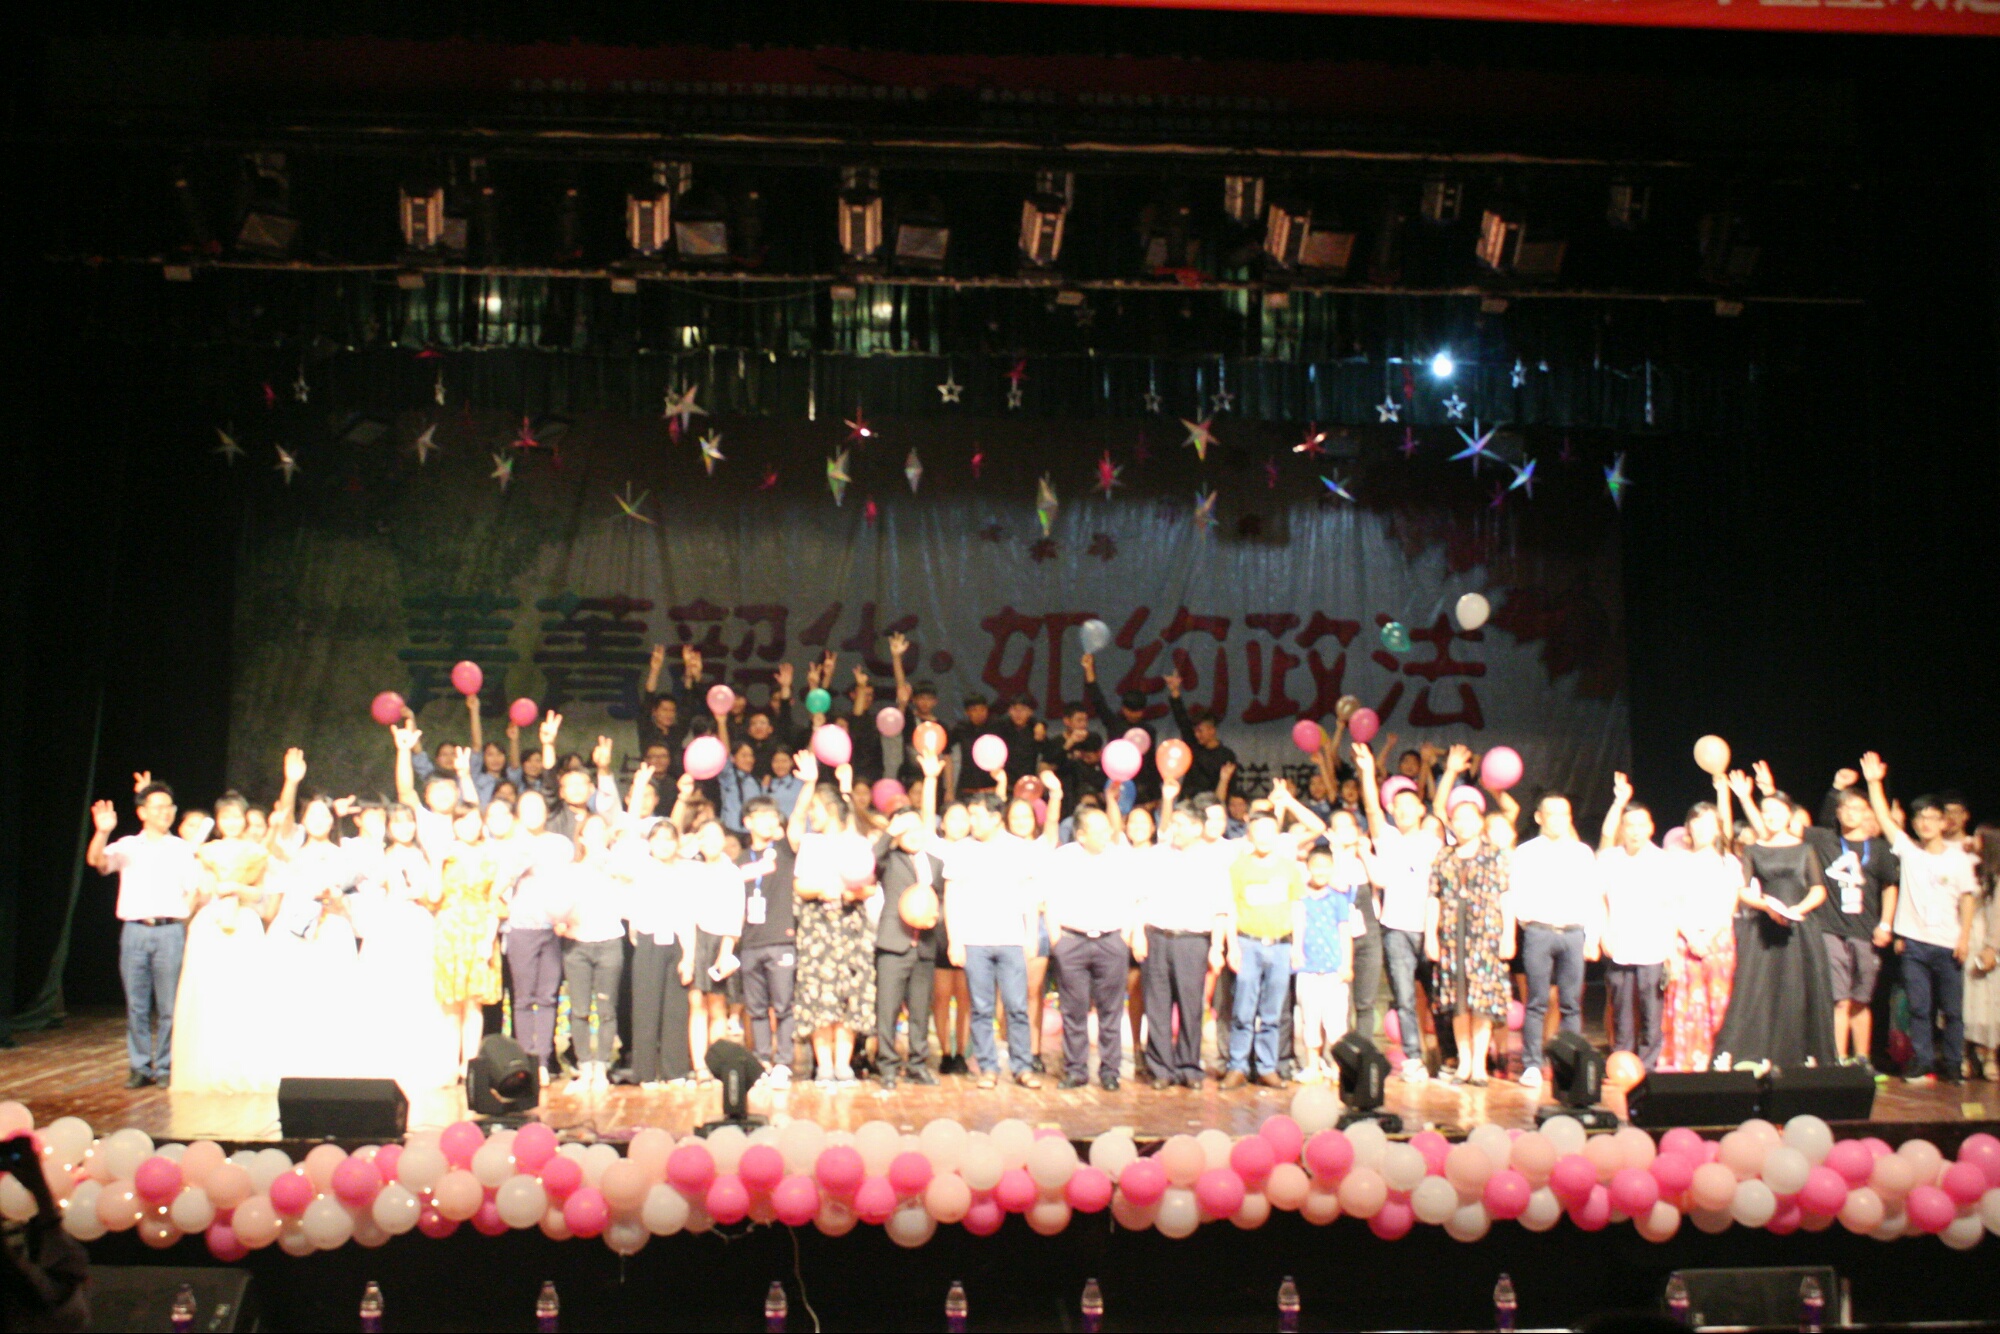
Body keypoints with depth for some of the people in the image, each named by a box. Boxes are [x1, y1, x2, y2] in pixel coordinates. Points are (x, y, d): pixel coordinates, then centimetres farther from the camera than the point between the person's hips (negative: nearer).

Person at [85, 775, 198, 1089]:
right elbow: (96, 860, -6)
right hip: (134, 931, 1)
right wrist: (102, 832, -25)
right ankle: (139, 1067, 12)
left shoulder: (182, 849, 10)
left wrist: (187, 931, -2)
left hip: (170, 931, -1)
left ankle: (166, 1067, 7)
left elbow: (194, 891, 8)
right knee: (136, 1004, 4)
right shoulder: (127, 847, 10)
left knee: (168, 1004, -1)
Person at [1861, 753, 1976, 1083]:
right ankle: (1922, 1064, 9)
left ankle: (1952, 1066, 12)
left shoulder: (1958, 858, 2)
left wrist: (1965, 935, -6)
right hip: (1914, 942, 1)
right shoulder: (1907, 850, 5)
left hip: (1948, 944, -1)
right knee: (1919, 1008, 4)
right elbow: (1883, 817, 1)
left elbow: (1967, 897, 2)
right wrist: (1874, 782, -5)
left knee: (1952, 1009, 3)